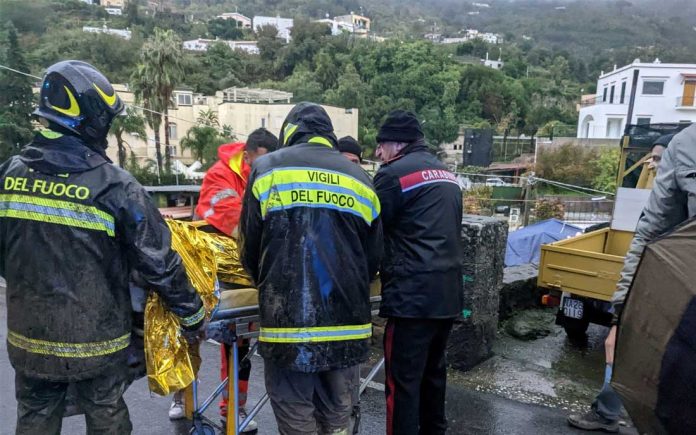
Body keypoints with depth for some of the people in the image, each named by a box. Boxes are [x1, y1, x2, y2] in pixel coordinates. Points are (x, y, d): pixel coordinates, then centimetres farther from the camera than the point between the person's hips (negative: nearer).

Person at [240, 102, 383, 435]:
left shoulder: (267, 168, 3)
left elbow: (250, 248, 6)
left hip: (288, 321, -3)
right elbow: (373, 257, 12)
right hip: (348, 324, 4)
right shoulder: (361, 179, 11)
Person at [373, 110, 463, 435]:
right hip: (448, 291, 9)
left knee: (403, 380, -1)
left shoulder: (394, 173, -7)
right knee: (433, 371, 20)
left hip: (413, 293, -8)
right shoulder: (447, 175, 19)